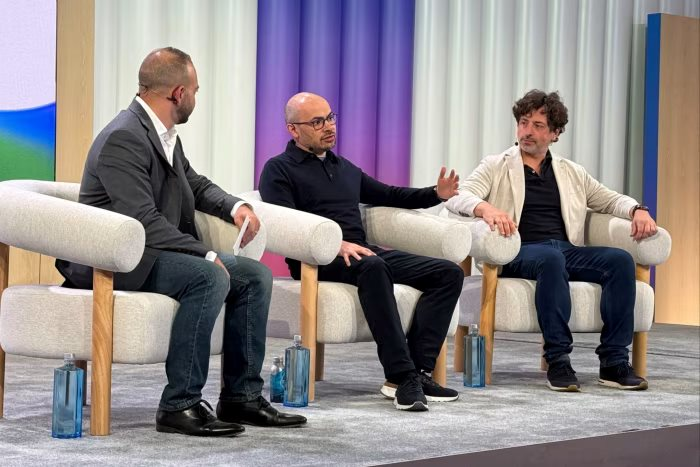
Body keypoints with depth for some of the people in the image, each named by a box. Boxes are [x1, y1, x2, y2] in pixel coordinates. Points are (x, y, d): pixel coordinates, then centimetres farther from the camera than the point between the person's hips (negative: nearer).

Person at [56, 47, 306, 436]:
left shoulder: (165, 134, 10)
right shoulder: (124, 137, -20)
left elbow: (196, 184, 25)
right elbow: (144, 221, -26)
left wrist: (235, 206, 4)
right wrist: (207, 255, -23)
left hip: (152, 252, 10)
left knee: (255, 275, 2)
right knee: (211, 277, -31)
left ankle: (241, 396, 4)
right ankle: (180, 405, -25)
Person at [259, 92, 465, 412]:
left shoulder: (345, 168, 29)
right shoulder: (279, 169, 6)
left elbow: (389, 195, 35)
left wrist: (435, 194, 16)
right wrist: (336, 244, -24)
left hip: (362, 252, 8)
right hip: (318, 259, -8)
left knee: (449, 272, -11)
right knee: (373, 266, -41)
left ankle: (417, 371, -23)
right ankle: (402, 376, -42)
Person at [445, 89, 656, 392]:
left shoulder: (571, 173, 24)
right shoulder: (495, 167, 10)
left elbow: (611, 200, 25)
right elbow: (457, 198, -5)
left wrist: (638, 210, 1)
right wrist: (485, 208, -28)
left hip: (567, 250, 4)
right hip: (520, 252, -4)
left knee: (620, 259, -23)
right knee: (551, 259, -38)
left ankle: (614, 361, -23)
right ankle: (557, 361, -34)